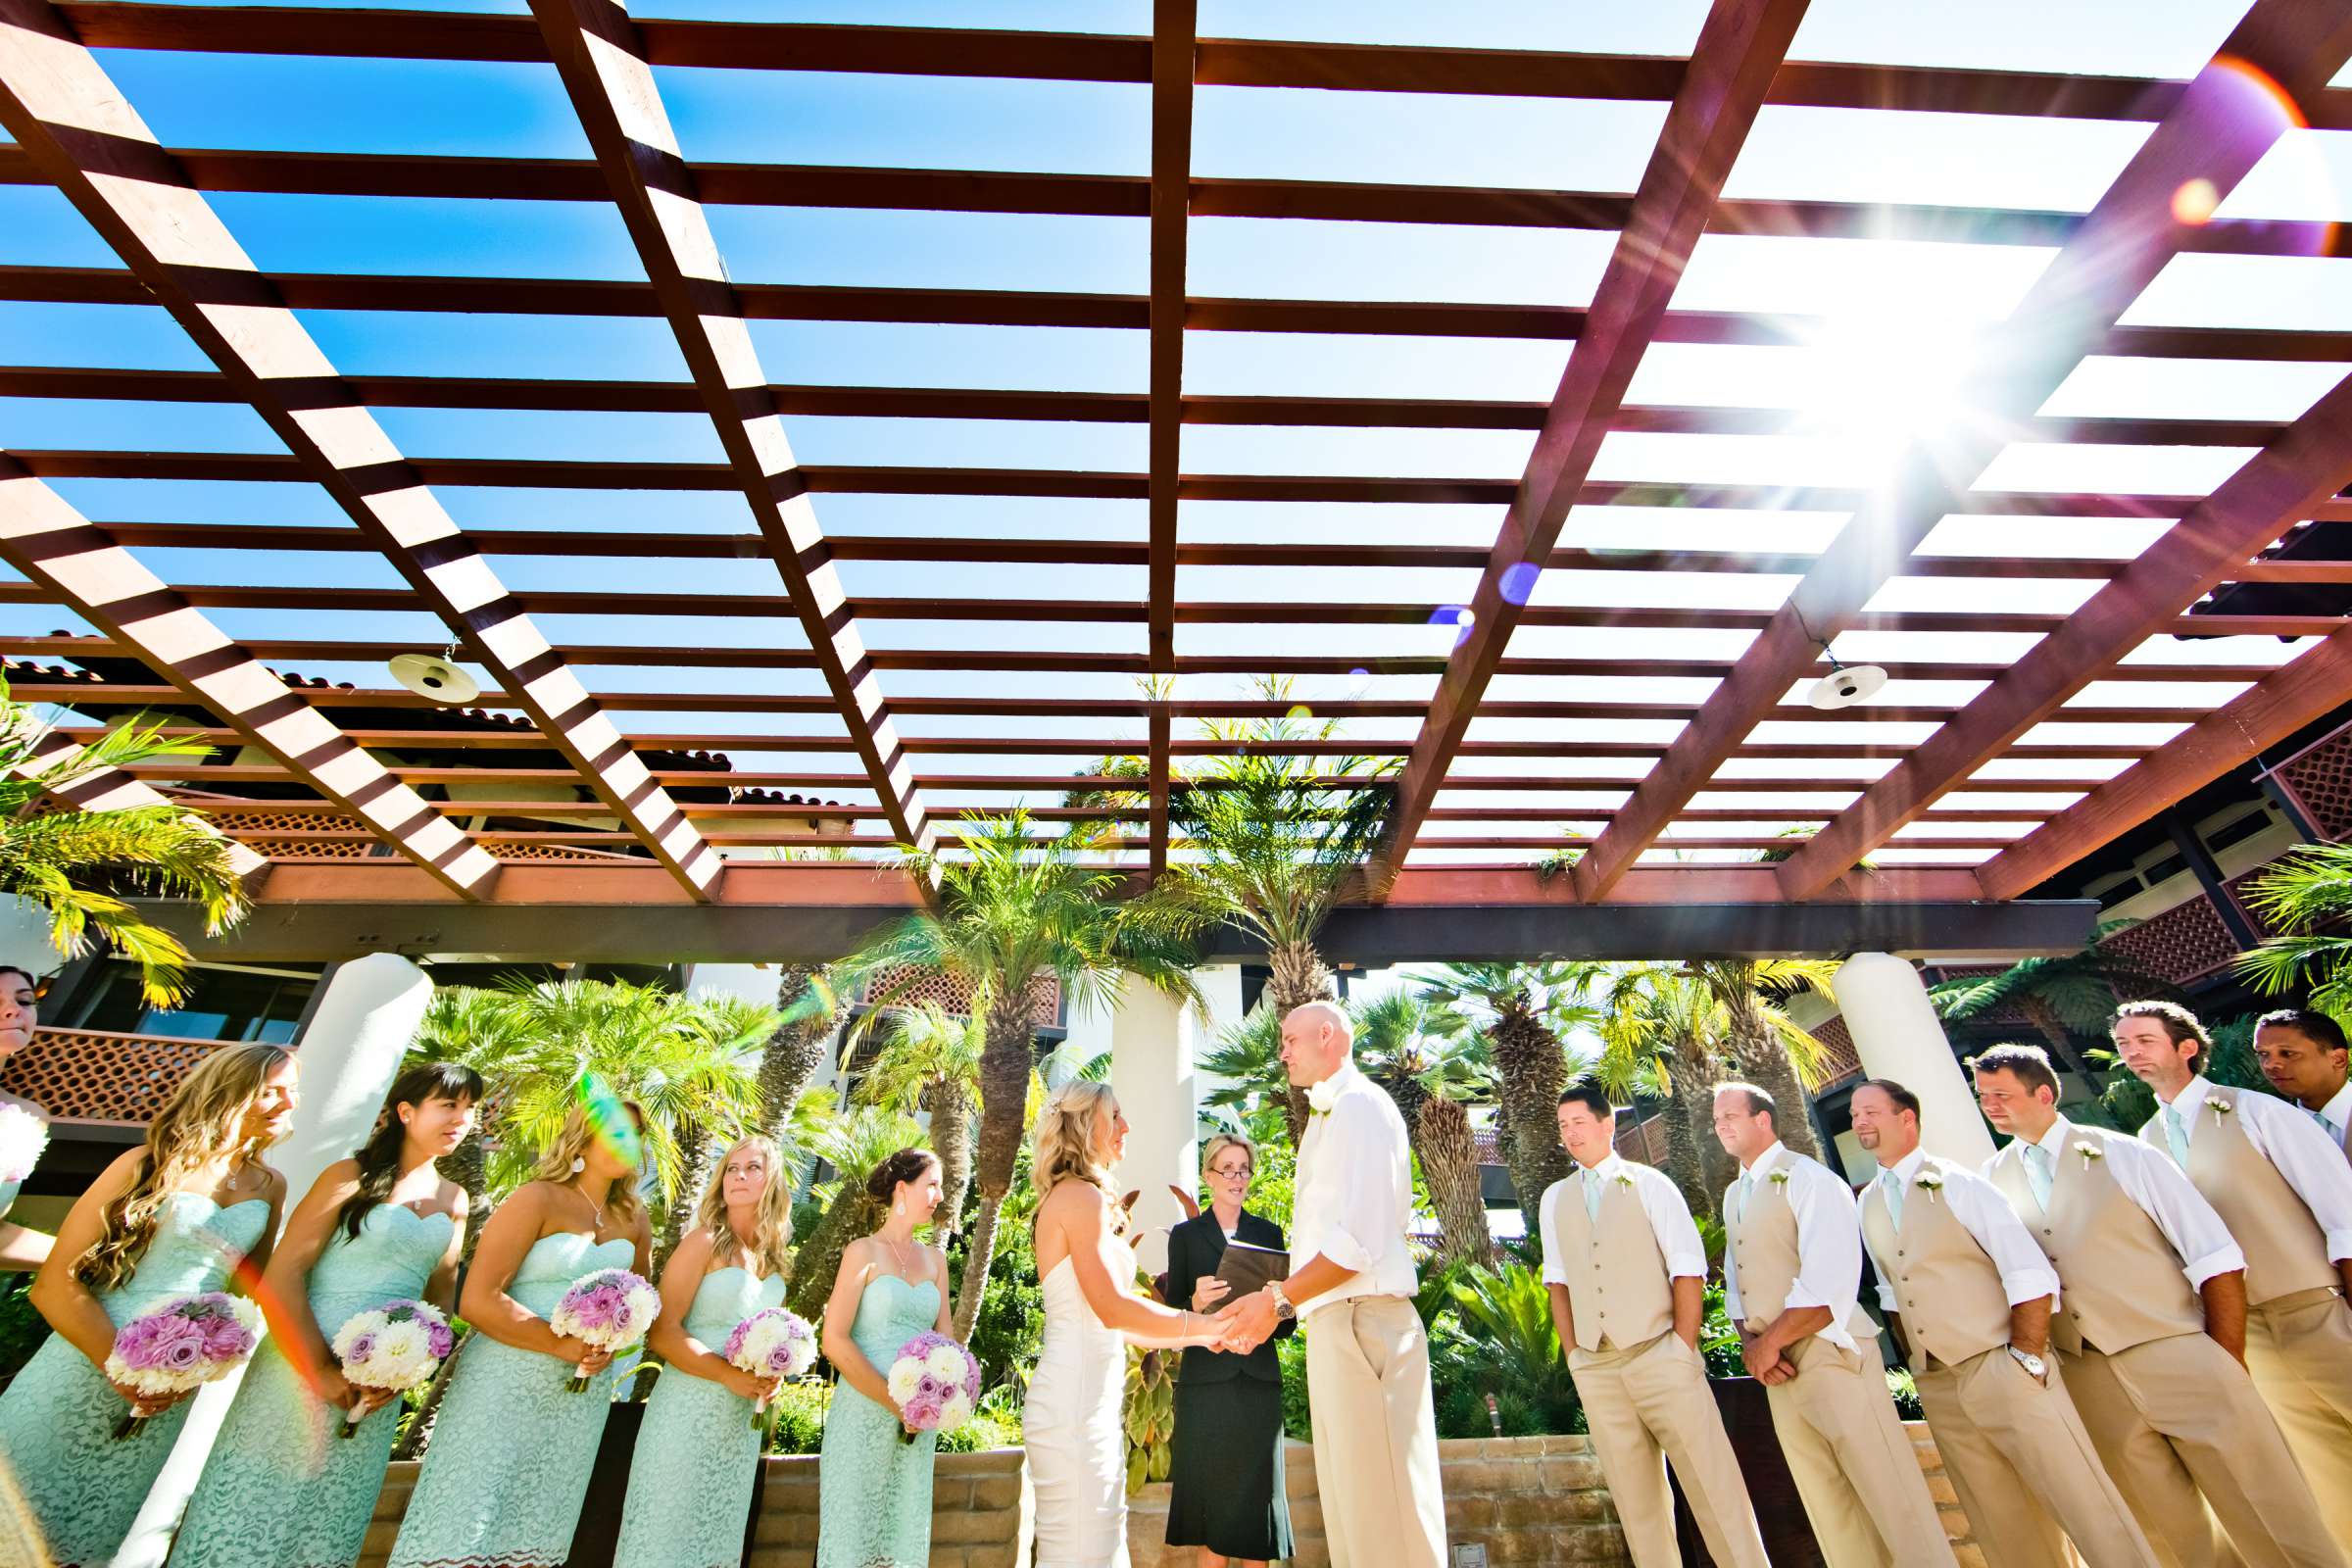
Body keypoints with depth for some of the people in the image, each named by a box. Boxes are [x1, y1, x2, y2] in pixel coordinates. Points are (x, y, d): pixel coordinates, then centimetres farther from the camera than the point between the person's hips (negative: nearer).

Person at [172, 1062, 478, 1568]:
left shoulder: (454, 1200, 6)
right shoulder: (350, 1176, -9)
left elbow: (442, 1300, 8)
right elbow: (281, 1275, -13)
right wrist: (321, 1369, -17)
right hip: (302, 1365, -4)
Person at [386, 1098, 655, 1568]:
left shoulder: (633, 1220, 7)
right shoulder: (538, 1199, -11)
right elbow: (477, 1300, -16)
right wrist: (562, 1344, -21)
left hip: (586, 1393, 5)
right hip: (508, 1380, -5)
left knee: (535, 1529, 12)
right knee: (464, 1523, 0)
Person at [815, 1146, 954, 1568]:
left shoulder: (934, 1259, 9)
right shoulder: (864, 1251, -6)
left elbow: (945, 1338, 11)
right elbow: (834, 1340, -13)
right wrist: (896, 1403, -15)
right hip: (864, 1413, -5)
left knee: (905, 1533, 10)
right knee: (852, 1534, 2)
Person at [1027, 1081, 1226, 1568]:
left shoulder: (1068, 1198, 17)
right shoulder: (1082, 1196, -13)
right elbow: (1114, 1308, -20)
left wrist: (1196, 1331, 17)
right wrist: (1207, 1326, -11)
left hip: (1090, 1403, 10)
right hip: (1076, 1404, -10)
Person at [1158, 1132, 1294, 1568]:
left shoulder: (1269, 1233, 10)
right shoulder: (1185, 1235, 5)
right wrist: (1196, 1303, -19)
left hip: (1258, 1380, 2)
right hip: (1205, 1380, -1)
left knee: (1256, 1492, 3)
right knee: (1210, 1497, 2)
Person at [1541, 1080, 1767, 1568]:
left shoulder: (1649, 1184, 0)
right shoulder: (1554, 1199, 9)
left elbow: (1688, 1270, -4)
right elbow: (1558, 1282, 11)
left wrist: (1681, 1349, -9)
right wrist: (1573, 1354, 4)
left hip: (1658, 1356, -3)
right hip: (1595, 1368, 3)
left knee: (1713, 1485, -1)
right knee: (1636, 1497, 9)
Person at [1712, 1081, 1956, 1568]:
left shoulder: (1809, 1179, -11)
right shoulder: (1733, 1196, 14)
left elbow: (1828, 1286, -19)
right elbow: (1735, 1282, 15)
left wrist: (1770, 1342, -16)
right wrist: (1751, 1341, -2)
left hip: (1830, 1355, -7)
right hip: (1777, 1366, 7)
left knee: (1890, 1496, -4)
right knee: (1828, 1507, 13)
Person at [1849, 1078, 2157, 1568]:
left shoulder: (1957, 1182, -8)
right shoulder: (1867, 1204, 7)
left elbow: (2030, 1274, -12)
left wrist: (2025, 1359, -15)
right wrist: (1912, 1357, 6)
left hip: (2000, 1368, -5)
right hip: (1936, 1385, 5)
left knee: (2086, 1508, -4)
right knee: (2002, 1526, 12)